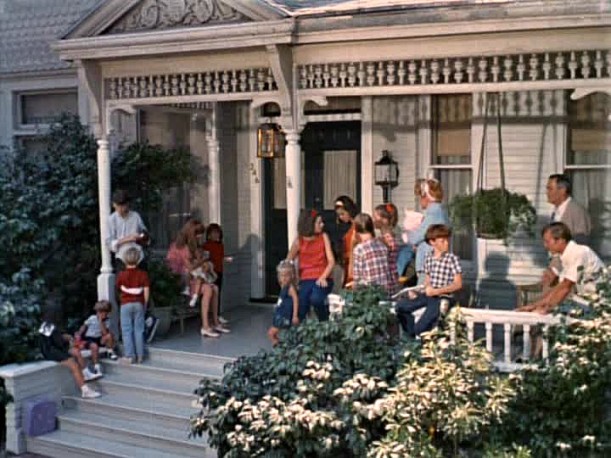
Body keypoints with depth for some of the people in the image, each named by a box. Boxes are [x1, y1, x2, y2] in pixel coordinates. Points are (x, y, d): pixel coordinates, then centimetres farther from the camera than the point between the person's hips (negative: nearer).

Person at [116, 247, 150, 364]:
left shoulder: (121, 274, -7)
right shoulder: (143, 274, -6)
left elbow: (118, 288, 6)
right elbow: (146, 291, -6)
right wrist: (145, 304, 5)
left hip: (126, 304, -2)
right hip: (139, 304, 2)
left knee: (127, 331, 5)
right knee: (139, 330, 8)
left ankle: (129, 356, 4)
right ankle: (139, 356, 11)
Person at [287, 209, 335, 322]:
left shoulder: (323, 237, 3)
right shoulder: (298, 241, 2)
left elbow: (331, 261, -3)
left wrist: (323, 277, -18)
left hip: (322, 279, -1)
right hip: (305, 280, 1)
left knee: (315, 298, -32)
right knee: (300, 313, -20)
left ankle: (325, 324, -6)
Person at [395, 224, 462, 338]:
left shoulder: (453, 259, -9)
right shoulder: (428, 257, 9)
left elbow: (458, 284, -11)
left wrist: (436, 291, -21)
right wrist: (417, 291, -1)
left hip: (443, 297, -6)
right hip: (428, 295, 6)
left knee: (421, 328, -21)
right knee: (400, 306, -7)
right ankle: (412, 337, 8)